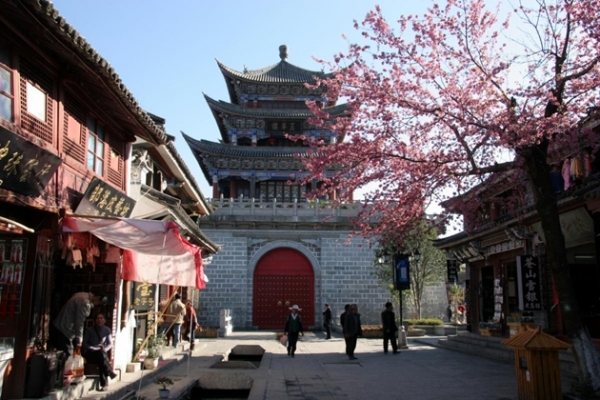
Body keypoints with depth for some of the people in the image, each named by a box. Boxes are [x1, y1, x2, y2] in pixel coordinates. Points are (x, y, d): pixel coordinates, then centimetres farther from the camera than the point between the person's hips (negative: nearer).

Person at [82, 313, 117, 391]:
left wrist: (105, 349, -14)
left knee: (101, 361, -35)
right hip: (91, 354, -2)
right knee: (100, 353, -37)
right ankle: (110, 372, -36)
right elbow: (84, 344, 1)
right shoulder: (90, 330, 1)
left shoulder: (107, 330, 8)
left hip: (103, 353, 2)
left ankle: (104, 384, -36)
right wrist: (93, 349, -16)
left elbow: (110, 344, 8)